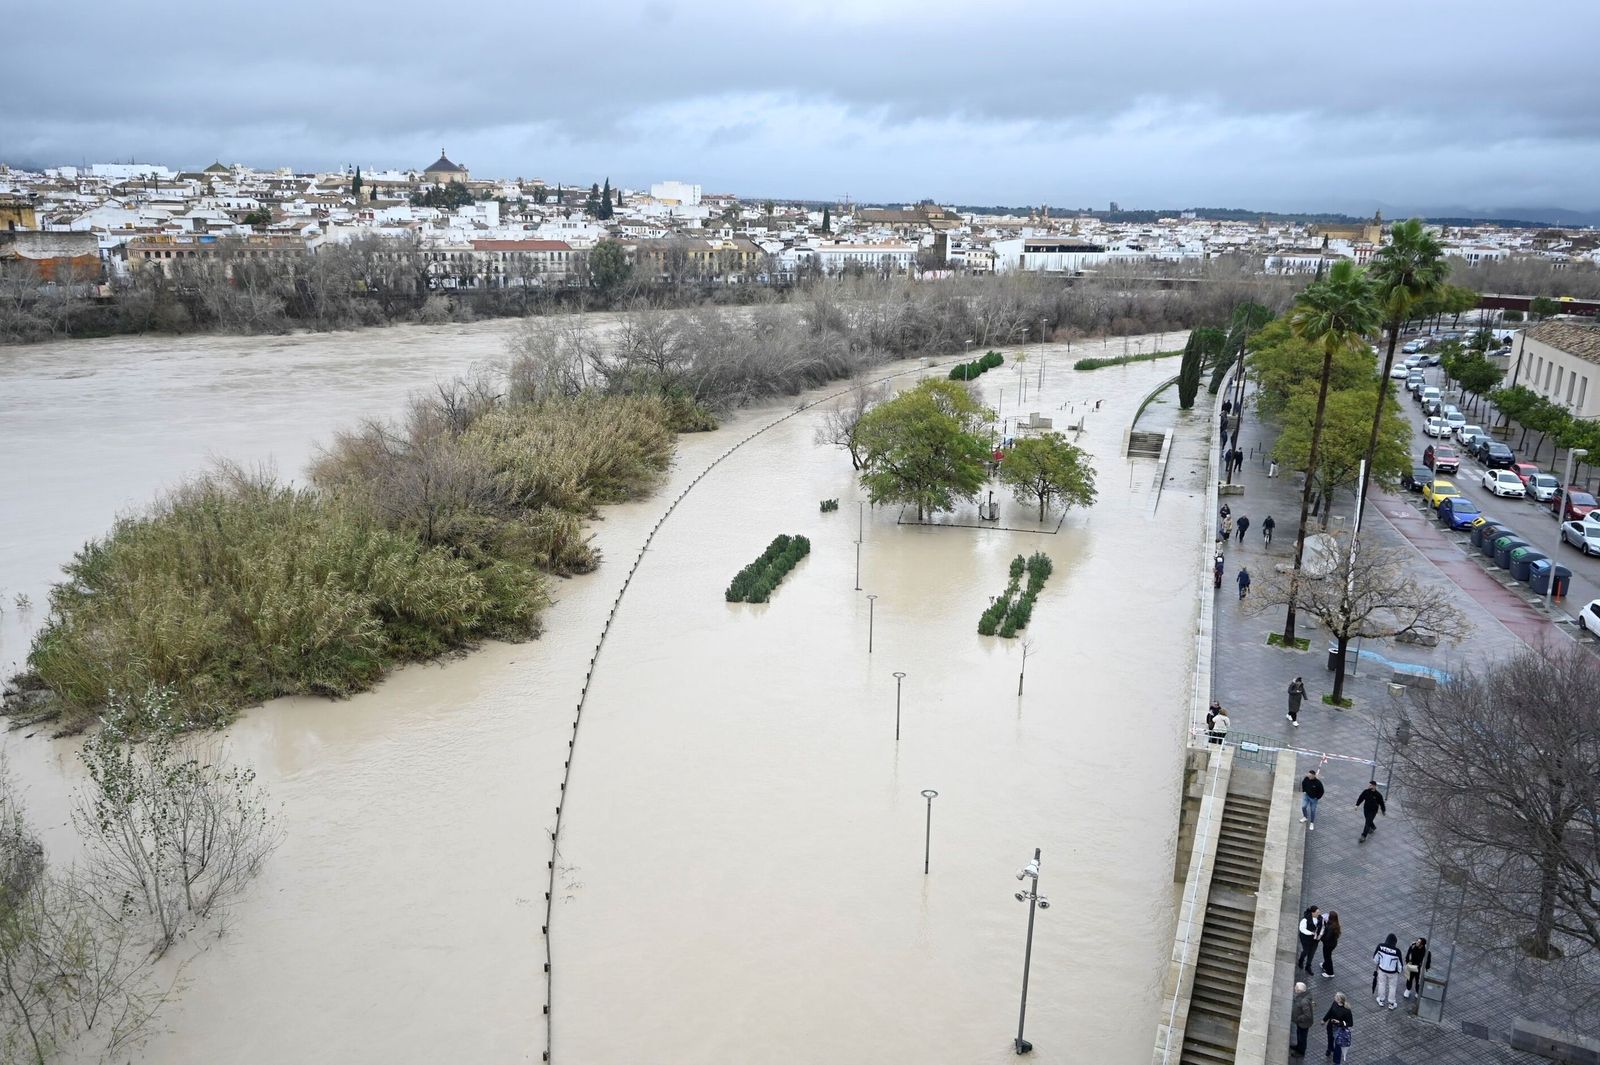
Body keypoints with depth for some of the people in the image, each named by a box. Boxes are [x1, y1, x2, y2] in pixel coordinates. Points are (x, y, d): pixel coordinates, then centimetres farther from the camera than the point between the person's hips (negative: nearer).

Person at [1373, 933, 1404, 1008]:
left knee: (1382, 984, 24)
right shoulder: (1396, 950, -29)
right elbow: (1400, 963, -15)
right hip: (1392, 972, -2)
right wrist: (1399, 971, 6)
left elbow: (1375, 958, -5)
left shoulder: (1380, 946, -21)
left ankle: (1381, 1001, 41)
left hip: (1382, 969, 2)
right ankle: (1391, 1004, 36)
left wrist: (1376, 963, 16)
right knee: (1392, 986, 20)